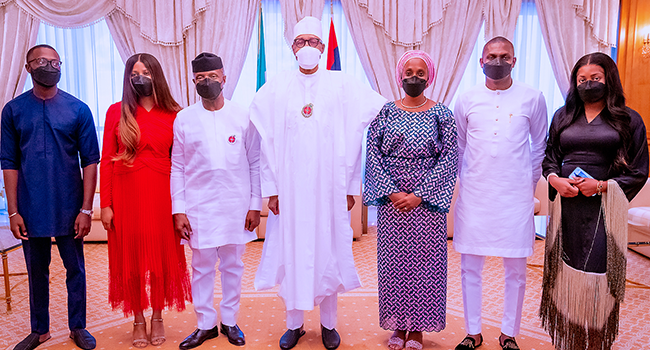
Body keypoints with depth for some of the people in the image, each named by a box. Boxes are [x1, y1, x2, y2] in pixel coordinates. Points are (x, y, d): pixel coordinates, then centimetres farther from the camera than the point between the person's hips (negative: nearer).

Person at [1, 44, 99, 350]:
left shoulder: (78, 110, -1)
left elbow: (90, 160, -3)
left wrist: (86, 209, -8)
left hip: (69, 208, -1)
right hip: (31, 209, 1)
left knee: (75, 270, 9)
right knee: (36, 271, 14)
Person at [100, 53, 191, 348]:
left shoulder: (173, 114, 3)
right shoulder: (117, 112, 2)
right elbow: (106, 160, 1)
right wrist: (106, 204, -4)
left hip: (161, 193, 0)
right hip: (126, 193, 0)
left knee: (162, 255, 8)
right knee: (131, 256, 8)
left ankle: (157, 318, 26)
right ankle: (138, 320, 24)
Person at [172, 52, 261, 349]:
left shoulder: (243, 116, 2)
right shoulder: (184, 119, 3)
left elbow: (255, 163, 3)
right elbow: (177, 167, 4)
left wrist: (255, 204, -1)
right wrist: (178, 210, -2)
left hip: (236, 206, 0)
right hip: (199, 206, 0)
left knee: (233, 266, 10)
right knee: (202, 267, 8)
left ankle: (230, 322, 26)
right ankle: (205, 324, 24)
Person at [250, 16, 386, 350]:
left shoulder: (342, 85, 2)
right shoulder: (276, 88, 3)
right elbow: (266, 140, 1)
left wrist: (351, 185, -3)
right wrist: (271, 188, -4)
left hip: (330, 185, 0)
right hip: (290, 185, 1)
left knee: (329, 250, 7)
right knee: (292, 252, 6)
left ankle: (328, 322, 25)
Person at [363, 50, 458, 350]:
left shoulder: (441, 114, 2)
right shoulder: (384, 113, 4)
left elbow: (449, 159, -4)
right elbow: (373, 156, 0)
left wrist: (418, 195, -12)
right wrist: (392, 193, -11)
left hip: (427, 200, -1)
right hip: (390, 199, 1)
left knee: (424, 260, 5)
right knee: (393, 260, 6)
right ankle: (397, 325, 23)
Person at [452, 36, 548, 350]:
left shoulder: (532, 98, 2)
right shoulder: (466, 100, 4)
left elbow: (539, 146, 11)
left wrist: (528, 183, 10)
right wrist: (465, 182, 10)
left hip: (516, 196, 0)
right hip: (474, 195, 1)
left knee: (516, 269, 7)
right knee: (470, 267, 6)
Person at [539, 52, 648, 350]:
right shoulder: (562, 116, 12)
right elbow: (549, 157, 14)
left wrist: (601, 186, -13)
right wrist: (554, 179, -6)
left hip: (603, 207, -3)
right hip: (565, 205, 3)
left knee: (597, 273, -2)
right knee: (565, 271, 8)